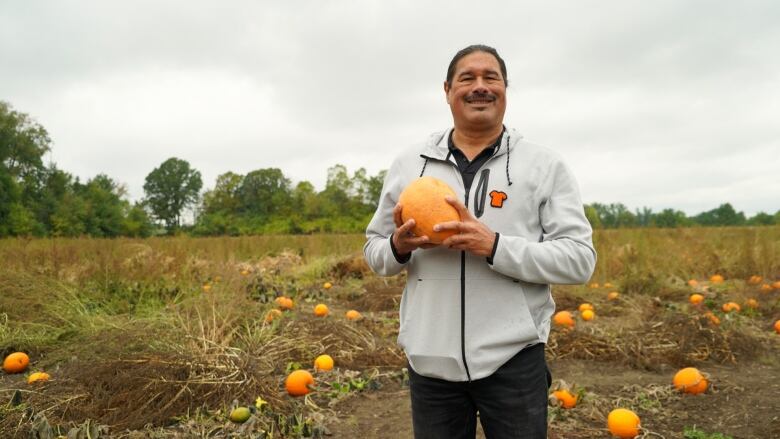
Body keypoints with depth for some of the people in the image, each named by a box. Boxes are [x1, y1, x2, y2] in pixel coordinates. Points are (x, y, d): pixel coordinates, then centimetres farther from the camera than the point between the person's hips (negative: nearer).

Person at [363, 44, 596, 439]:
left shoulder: (544, 165, -1)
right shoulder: (408, 165, 5)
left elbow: (580, 260, -7)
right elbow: (374, 251, 10)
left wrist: (494, 246, -21)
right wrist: (399, 246, -13)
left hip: (513, 358, -2)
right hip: (429, 361, 3)